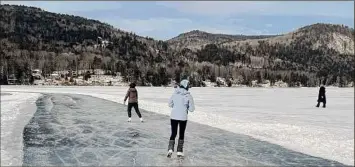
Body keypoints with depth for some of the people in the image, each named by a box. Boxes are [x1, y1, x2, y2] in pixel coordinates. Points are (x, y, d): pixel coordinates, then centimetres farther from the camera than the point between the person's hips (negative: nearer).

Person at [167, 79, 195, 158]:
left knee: (173, 134, 11)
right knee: (181, 134, 16)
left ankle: (170, 149, -8)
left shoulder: (175, 94, -2)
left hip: (173, 116, 2)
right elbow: (192, 109, -7)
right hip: (183, 117, -2)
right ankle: (179, 151, 18)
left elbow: (170, 104, 9)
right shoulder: (188, 95, -9)